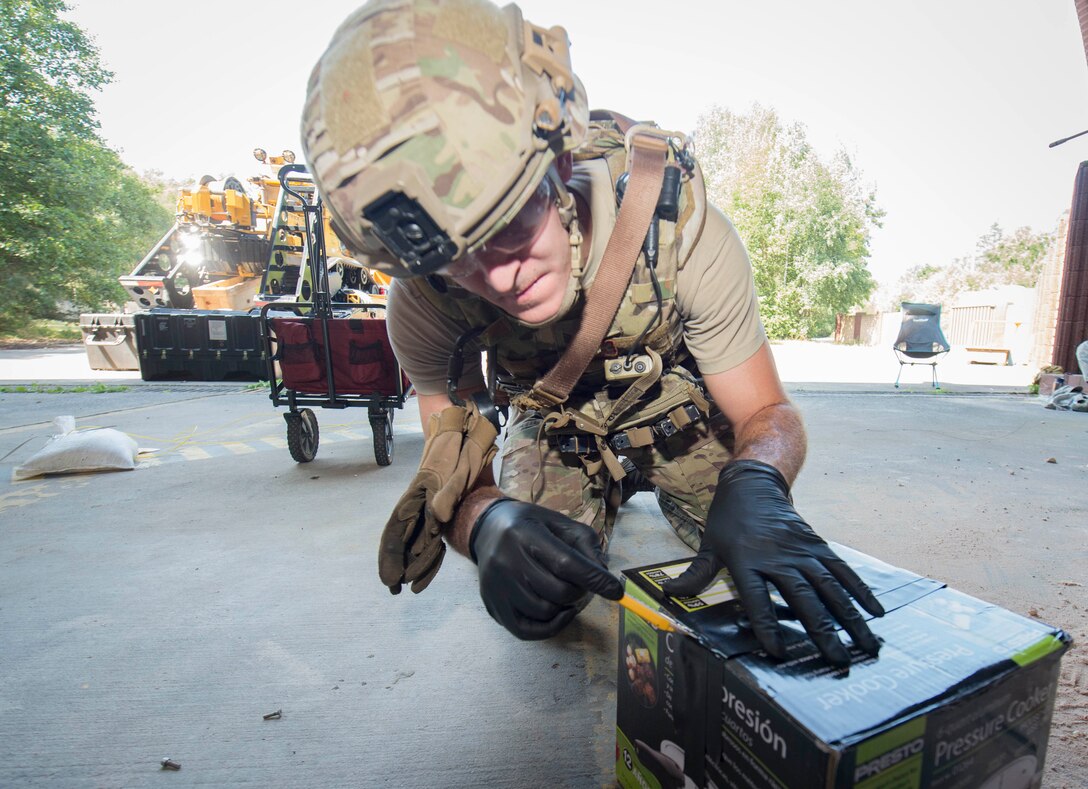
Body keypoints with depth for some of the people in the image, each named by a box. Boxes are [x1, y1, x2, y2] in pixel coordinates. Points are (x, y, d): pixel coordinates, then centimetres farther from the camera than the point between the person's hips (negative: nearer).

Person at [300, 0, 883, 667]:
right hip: (551, 427, 1)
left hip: (680, 405, 1)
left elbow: (768, 412, -23)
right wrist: (490, 522, -45)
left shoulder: (679, 226, -33)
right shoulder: (423, 301, -28)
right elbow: (456, 476, -20)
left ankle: (668, 488, 26)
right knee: (532, 606, -13)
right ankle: (608, 495, 20)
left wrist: (754, 483, -46)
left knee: (773, 565, -7)